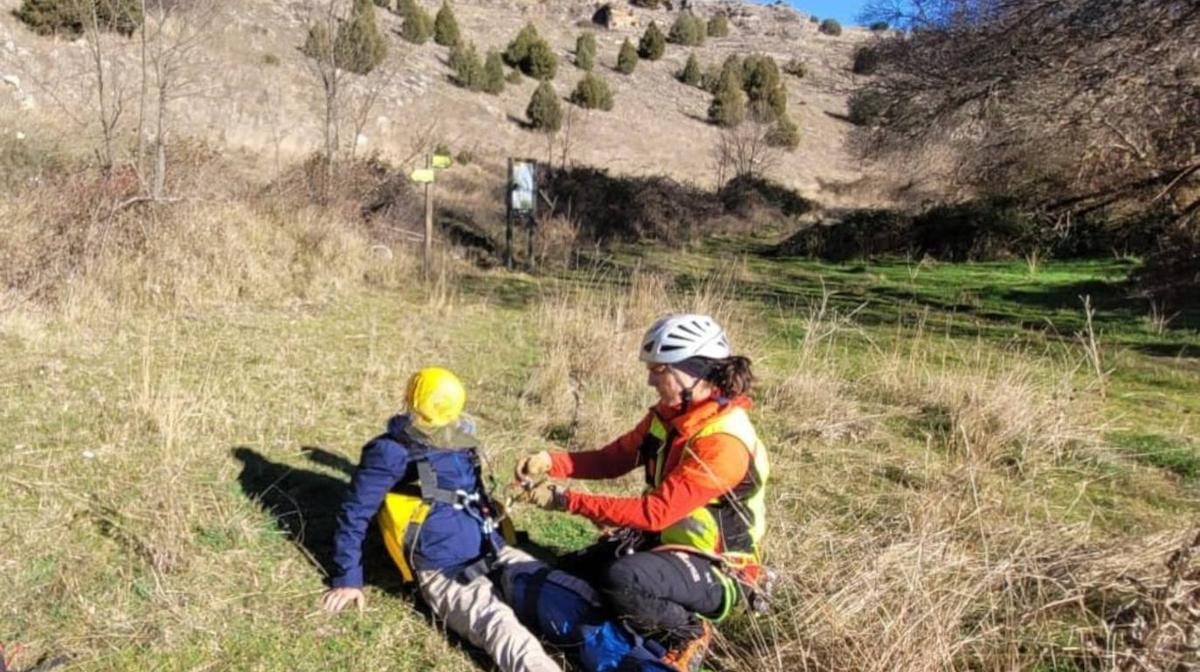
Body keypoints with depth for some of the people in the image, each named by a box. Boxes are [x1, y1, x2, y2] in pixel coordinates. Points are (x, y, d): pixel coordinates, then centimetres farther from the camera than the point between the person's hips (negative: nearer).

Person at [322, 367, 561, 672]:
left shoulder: (457, 443, 13)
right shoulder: (391, 453, -7)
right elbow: (354, 514, -1)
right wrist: (348, 579, 0)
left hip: (495, 554, 7)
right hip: (444, 572, -7)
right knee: (497, 623, -34)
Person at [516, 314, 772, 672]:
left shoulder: (724, 442, -29)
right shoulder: (670, 414, -3)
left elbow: (655, 512, -30)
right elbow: (613, 458, 4)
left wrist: (567, 500, -28)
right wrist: (551, 462, -12)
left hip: (713, 570, -8)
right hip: (665, 541, 8)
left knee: (622, 578, -34)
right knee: (572, 571, 4)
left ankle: (689, 631, -6)